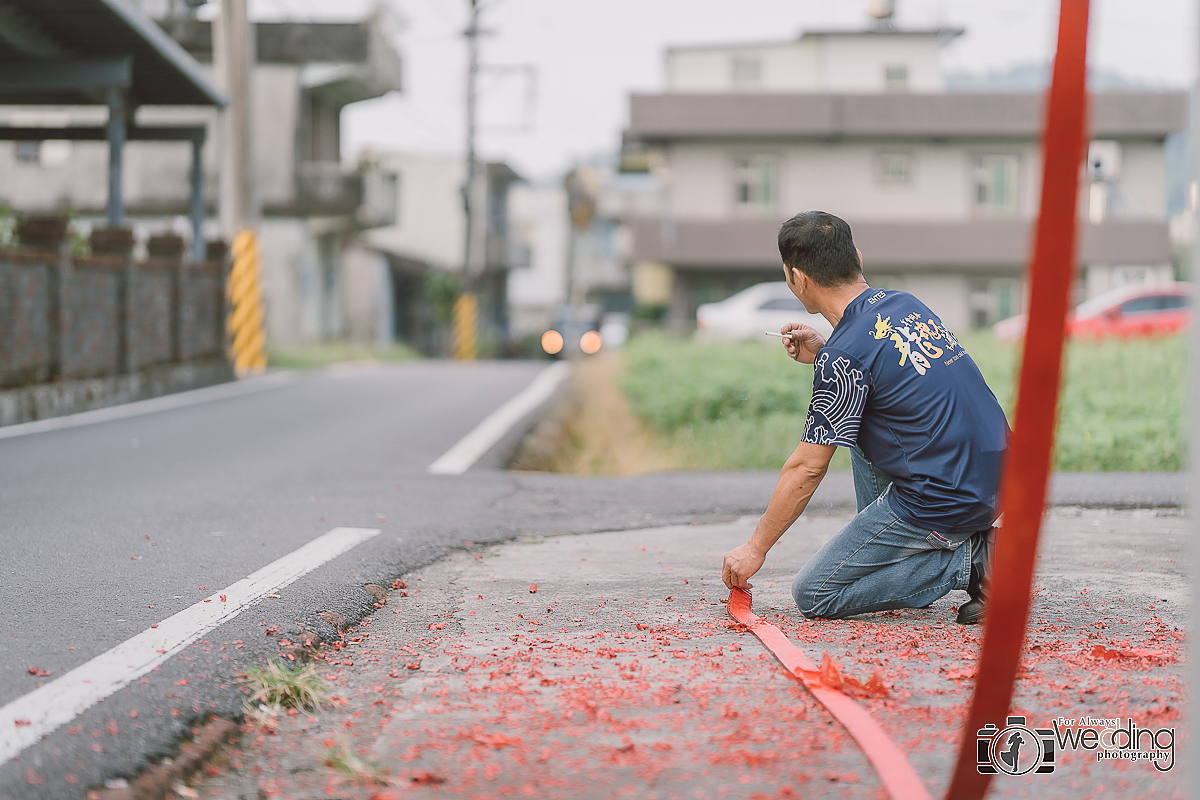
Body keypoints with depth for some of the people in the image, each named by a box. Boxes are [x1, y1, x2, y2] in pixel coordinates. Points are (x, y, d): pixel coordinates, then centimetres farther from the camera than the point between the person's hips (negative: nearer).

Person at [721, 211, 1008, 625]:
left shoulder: (844, 357, -16)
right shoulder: (905, 304, 8)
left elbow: (806, 469, -10)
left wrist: (755, 548, 1)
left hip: (943, 502, -9)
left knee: (813, 594, 0)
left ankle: (968, 563, -6)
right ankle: (883, 551, 24)